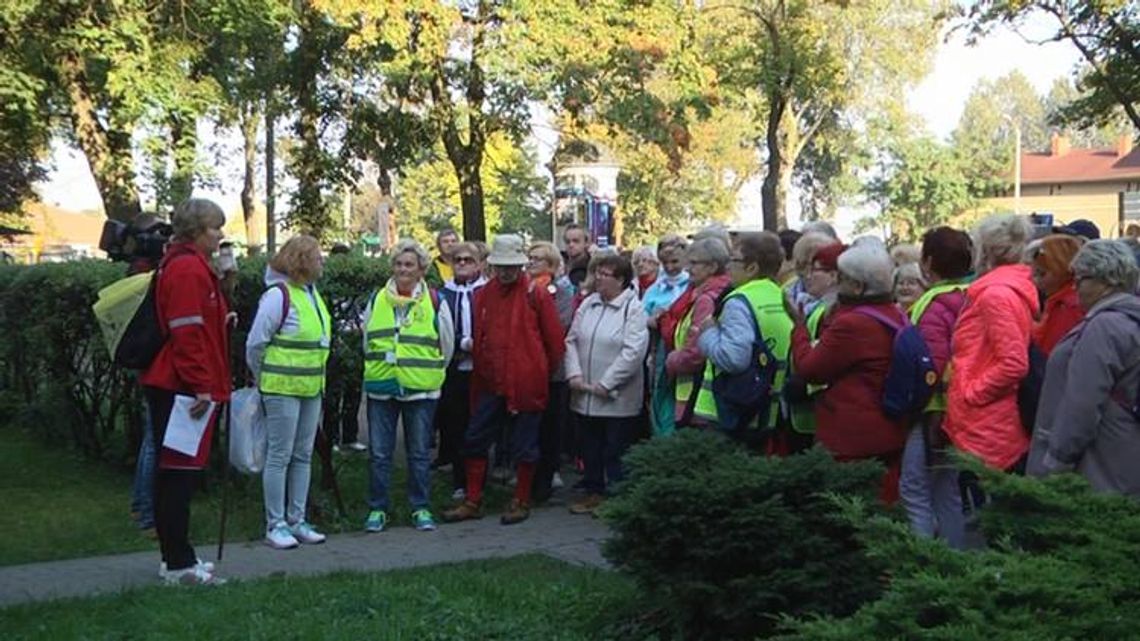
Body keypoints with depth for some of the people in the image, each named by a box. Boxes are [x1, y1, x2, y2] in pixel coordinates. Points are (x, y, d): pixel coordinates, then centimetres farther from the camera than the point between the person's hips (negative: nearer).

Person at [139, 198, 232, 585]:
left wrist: (221, 320, 10)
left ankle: (175, 558, 22)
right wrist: (202, 387, -21)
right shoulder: (189, 269, -15)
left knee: (175, 473, 13)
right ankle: (179, 564, 0)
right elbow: (188, 333, -21)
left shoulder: (182, 265, 18)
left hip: (169, 385, 11)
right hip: (185, 388, -11)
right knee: (182, 471, -5)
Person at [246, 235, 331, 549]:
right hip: (282, 388, -8)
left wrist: (316, 377, 17)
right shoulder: (278, 295, -14)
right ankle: (275, 525, 6)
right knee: (279, 457, -1)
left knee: (303, 457, 12)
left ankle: (297, 521, 20)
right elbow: (255, 344, -10)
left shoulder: (312, 293, 11)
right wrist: (264, 380, 1)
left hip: (311, 387, 8)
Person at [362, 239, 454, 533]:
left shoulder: (435, 302, -1)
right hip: (380, 388, 2)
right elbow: (367, 341, 18)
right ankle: (377, 509, 15)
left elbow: (447, 346, 8)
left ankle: (421, 509, 17)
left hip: (420, 390, -2)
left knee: (420, 453, 6)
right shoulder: (376, 300, 7)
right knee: (379, 452, 5)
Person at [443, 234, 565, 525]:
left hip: (526, 384, -5)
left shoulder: (537, 295, -6)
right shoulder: (483, 295, 7)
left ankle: (521, 503, 19)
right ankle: (473, 502, 18)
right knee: (474, 441, 7)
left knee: (524, 446, 5)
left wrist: (541, 371, 5)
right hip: (491, 382, 5)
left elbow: (555, 340, -2)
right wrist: (481, 371, 12)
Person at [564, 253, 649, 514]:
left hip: (617, 397, -6)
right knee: (590, 448, 15)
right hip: (585, 396, 6)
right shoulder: (588, 304, 8)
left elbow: (633, 352, -18)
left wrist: (605, 384, -18)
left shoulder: (634, 309, -10)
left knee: (615, 451, 3)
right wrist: (574, 374, -6)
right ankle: (594, 492, 28)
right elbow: (572, 341, 9)